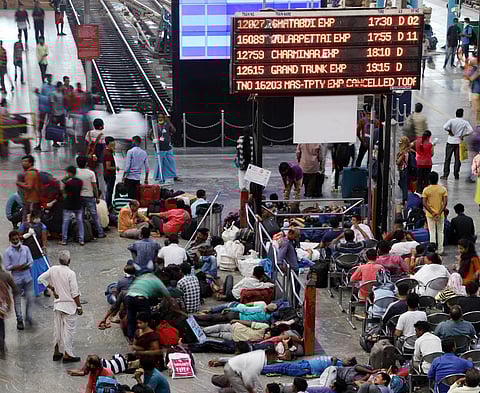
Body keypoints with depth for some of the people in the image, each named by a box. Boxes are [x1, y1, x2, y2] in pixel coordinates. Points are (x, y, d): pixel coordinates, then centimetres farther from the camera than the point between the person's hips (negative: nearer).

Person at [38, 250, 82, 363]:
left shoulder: (53, 270, -4)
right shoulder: (70, 273, -20)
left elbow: (41, 278, 2)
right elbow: (75, 293, -17)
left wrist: (52, 289, 7)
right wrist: (79, 307, -6)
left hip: (57, 304, 6)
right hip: (69, 305, -6)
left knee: (58, 328, 17)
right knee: (68, 330, 2)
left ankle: (57, 352, 27)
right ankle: (67, 355, 6)